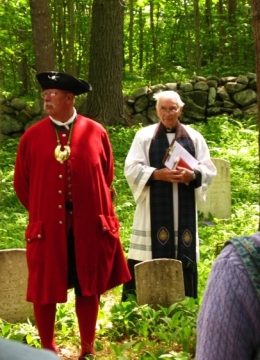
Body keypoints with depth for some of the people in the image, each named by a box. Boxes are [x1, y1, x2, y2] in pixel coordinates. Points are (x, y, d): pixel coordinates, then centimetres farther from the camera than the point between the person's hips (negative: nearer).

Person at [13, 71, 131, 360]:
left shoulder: (96, 133, -1)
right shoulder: (32, 136, -2)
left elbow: (107, 176, 11)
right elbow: (21, 183, 8)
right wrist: (41, 210, 11)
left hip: (89, 226, 0)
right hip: (47, 227, 0)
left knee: (88, 288, 10)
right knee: (43, 290, 6)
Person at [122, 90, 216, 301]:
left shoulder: (194, 137, 10)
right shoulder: (144, 136, 5)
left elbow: (209, 171, 7)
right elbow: (132, 169, -2)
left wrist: (192, 175, -14)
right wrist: (157, 174, -16)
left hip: (184, 210, 2)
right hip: (154, 210, -2)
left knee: (183, 258, 2)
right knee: (149, 257, -5)